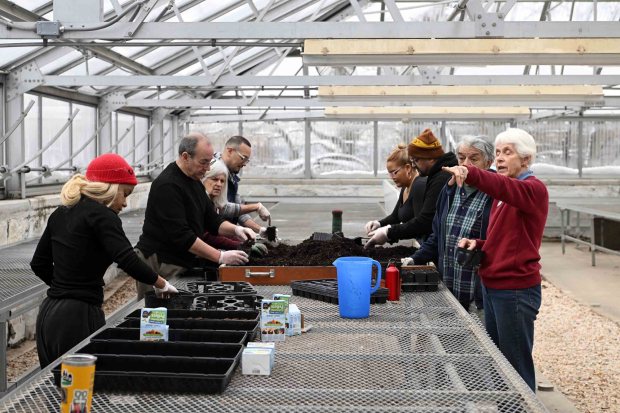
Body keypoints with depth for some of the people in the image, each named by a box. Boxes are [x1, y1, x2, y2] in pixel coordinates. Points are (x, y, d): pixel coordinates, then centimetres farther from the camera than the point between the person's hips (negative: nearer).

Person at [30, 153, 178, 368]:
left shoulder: (61, 213, 12)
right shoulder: (100, 215, -12)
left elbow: (39, 264, 18)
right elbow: (128, 260, -22)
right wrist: (161, 284, -8)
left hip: (49, 313, 9)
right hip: (78, 318, -9)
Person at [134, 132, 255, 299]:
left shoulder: (194, 182, 12)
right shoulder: (168, 186, -18)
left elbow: (212, 220, 16)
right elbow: (181, 235, -23)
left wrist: (235, 230, -4)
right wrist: (220, 257, -23)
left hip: (183, 263, 8)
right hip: (159, 264, -8)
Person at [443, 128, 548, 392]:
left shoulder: (533, 189, -11)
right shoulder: (502, 197, 15)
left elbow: (507, 187, -34)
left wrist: (469, 173, -51)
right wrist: (477, 244, 2)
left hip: (515, 290, -9)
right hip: (492, 286, 9)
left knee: (516, 367, 0)